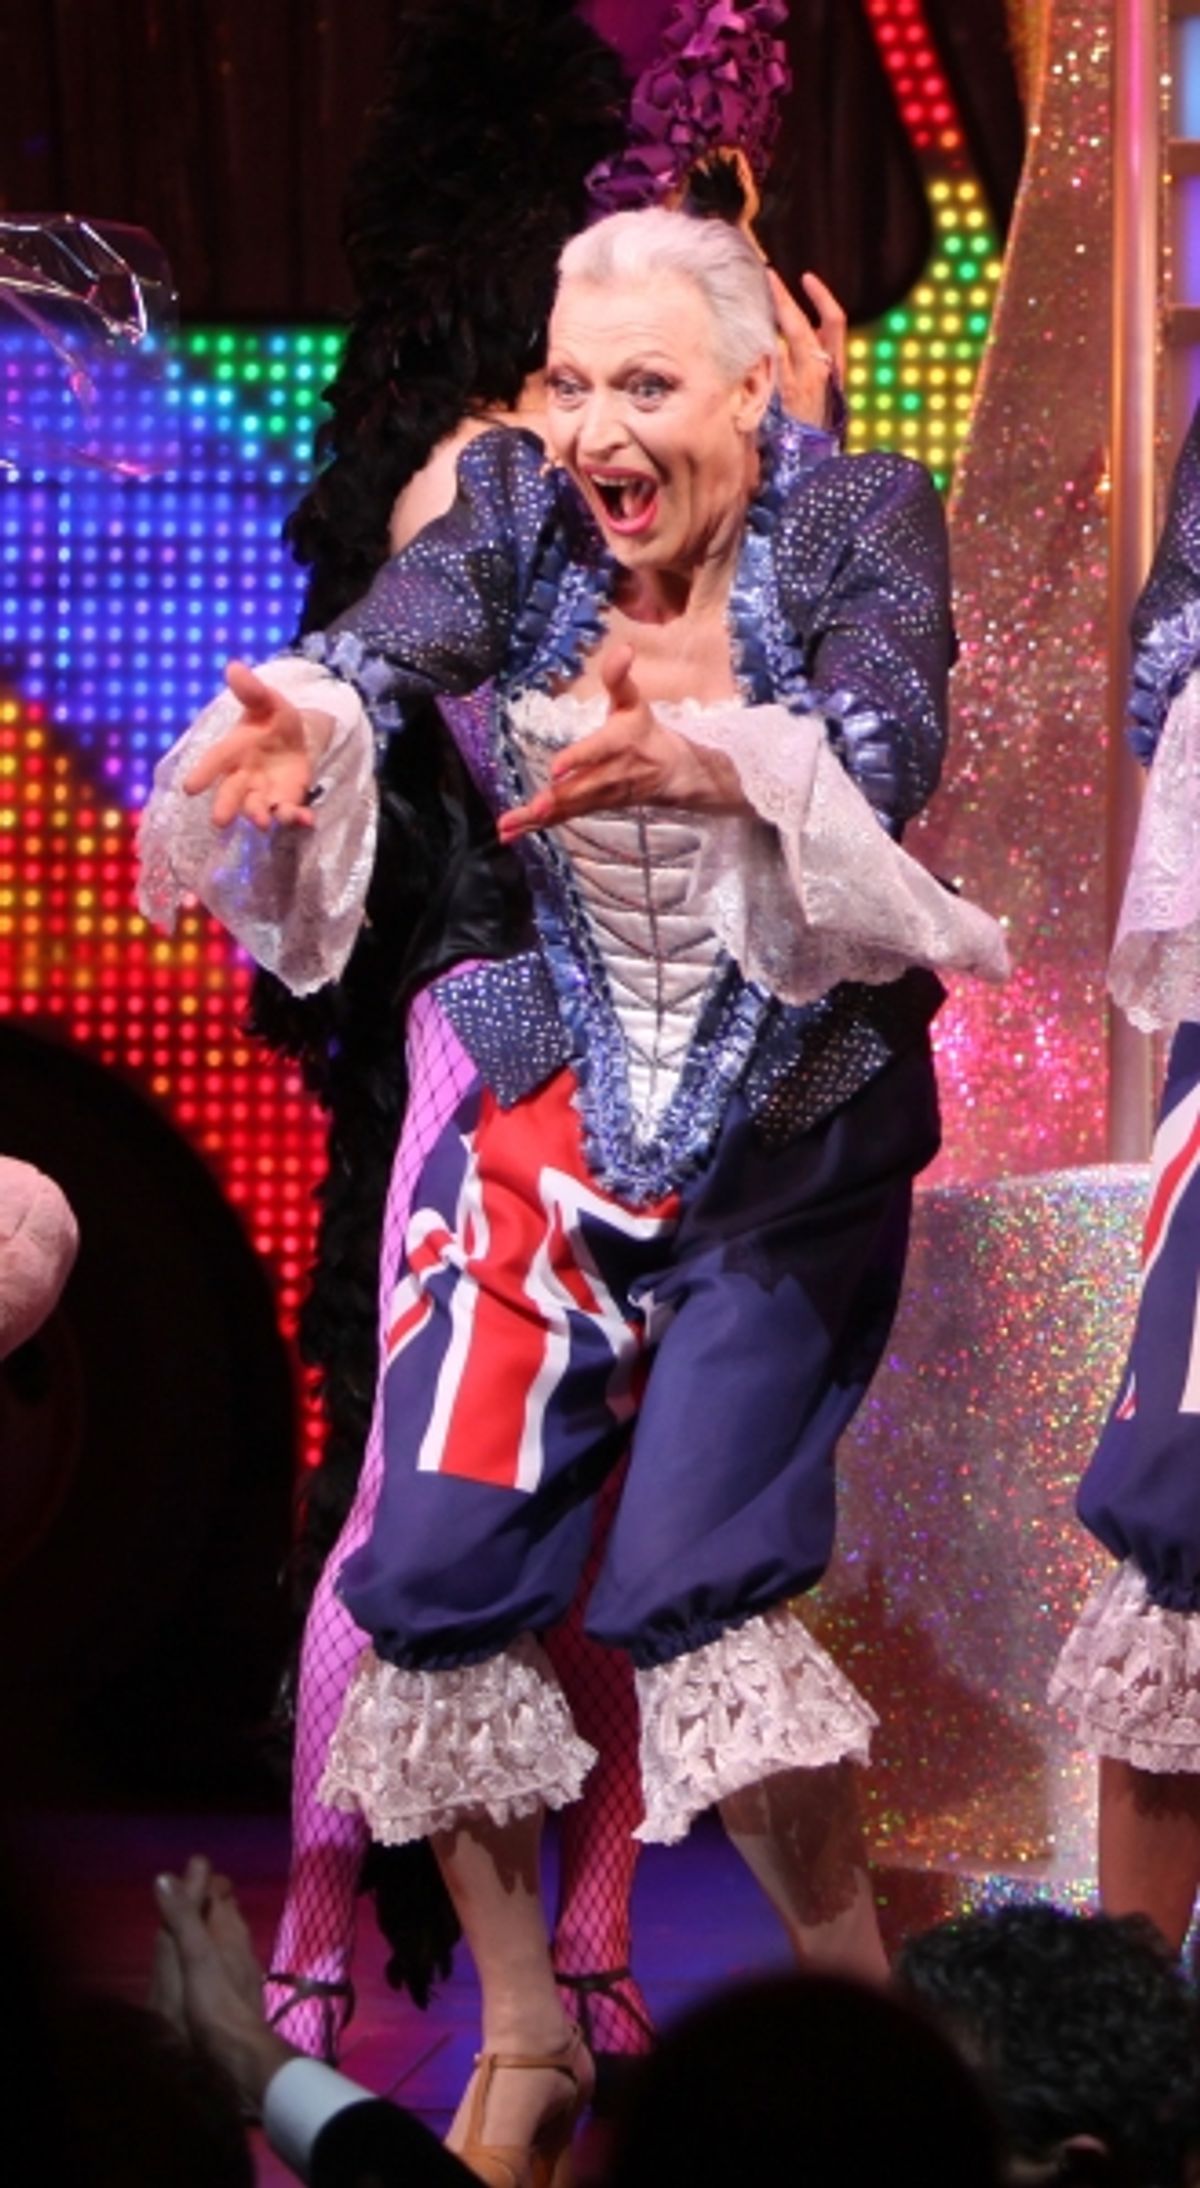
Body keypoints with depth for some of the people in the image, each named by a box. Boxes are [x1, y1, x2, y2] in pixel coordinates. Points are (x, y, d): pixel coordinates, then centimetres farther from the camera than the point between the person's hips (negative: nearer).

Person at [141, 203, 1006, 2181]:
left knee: (690, 1586, -16)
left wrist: (696, 758, -52)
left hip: (793, 1135, -4)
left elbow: (890, 743, -30)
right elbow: (394, 637, -21)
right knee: (433, 1573, -4)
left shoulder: (858, 522, -12)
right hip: (562, 1118, 4)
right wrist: (298, 725, -45)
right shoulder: (520, 512, -2)